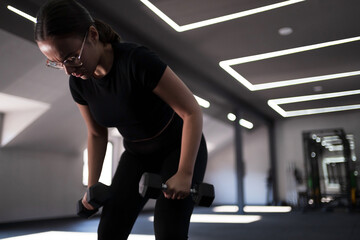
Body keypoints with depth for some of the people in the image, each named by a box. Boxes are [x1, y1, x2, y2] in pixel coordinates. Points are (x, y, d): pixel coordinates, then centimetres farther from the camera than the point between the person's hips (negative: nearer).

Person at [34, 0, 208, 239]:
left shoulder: (138, 60, -32)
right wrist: (92, 186, 3)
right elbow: (97, 134, 4)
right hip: (138, 153, 6)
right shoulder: (79, 82, -12)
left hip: (179, 147, -5)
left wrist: (185, 173, -28)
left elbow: (192, 111, -27)